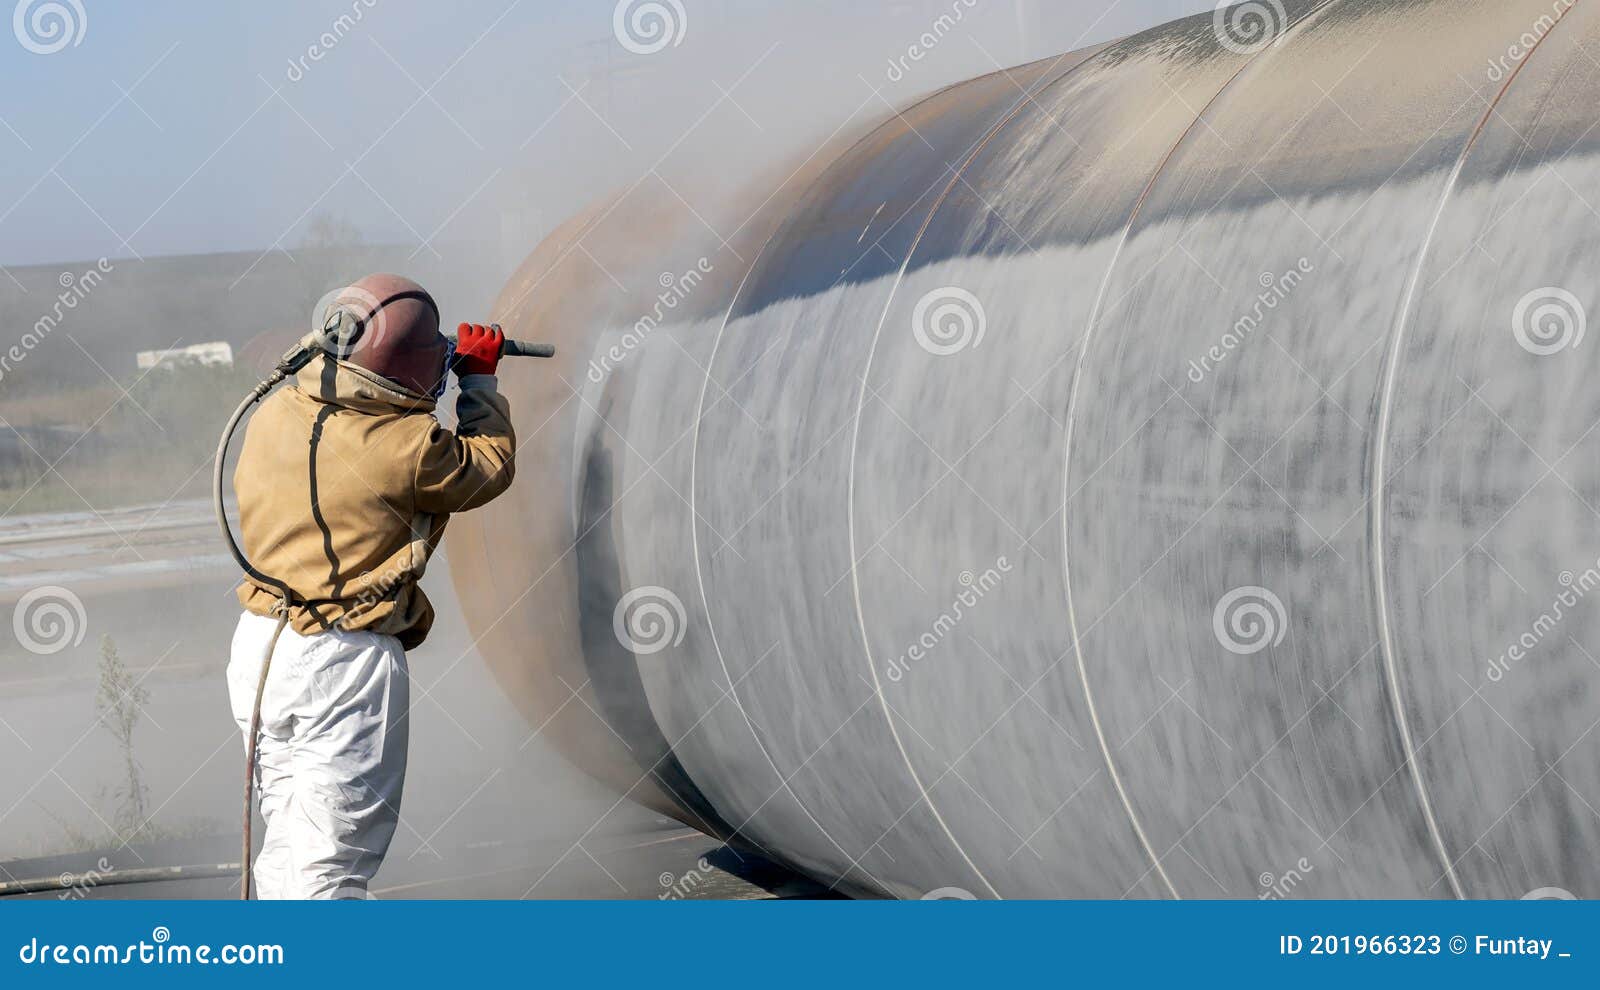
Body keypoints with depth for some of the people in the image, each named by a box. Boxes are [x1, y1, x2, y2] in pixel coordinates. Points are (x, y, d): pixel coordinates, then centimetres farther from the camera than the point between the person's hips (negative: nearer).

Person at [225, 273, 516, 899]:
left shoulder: (273, 414, 2)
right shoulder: (407, 445, -15)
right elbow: (490, 466, 4)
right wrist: (479, 377, 18)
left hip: (258, 643, 7)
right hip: (345, 664, -7)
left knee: (288, 845, 19)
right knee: (331, 863, -2)